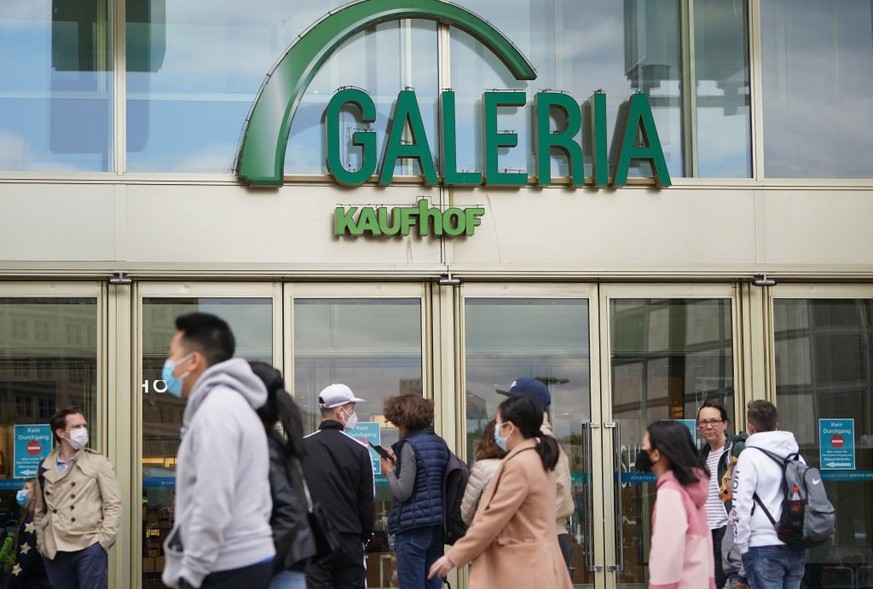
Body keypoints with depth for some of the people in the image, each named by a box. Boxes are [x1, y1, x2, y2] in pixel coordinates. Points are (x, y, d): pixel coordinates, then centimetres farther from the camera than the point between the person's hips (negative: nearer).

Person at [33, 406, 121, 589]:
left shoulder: (98, 463, 3)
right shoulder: (45, 468, 10)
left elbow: (113, 505, -1)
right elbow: (39, 511, 17)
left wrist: (102, 541, -9)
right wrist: (42, 543, 8)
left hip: (90, 548, -3)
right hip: (55, 551, 3)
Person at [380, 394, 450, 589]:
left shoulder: (409, 445, -12)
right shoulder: (440, 443, 11)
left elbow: (403, 491, -17)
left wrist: (389, 471, 1)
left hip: (412, 528, -8)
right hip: (437, 526, 8)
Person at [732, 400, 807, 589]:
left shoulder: (750, 456, -7)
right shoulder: (795, 455, 12)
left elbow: (741, 503, -11)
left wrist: (742, 546, -4)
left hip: (764, 547, -6)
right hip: (797, 546, 6)